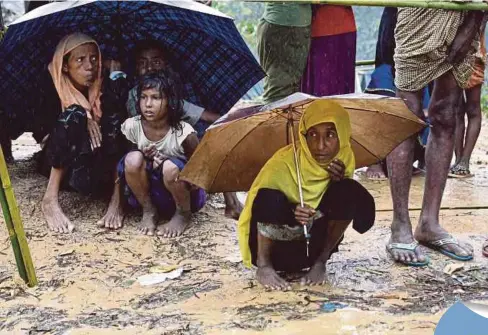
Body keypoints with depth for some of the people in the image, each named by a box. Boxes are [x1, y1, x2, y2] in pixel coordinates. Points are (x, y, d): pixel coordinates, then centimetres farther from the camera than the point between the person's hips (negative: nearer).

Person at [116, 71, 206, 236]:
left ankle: (183, 215, -6)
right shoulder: (132, 126, -13)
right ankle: (149, 211, -5)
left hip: (181, 191, -2)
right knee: (133, 159, -26)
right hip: (147, 189, 2)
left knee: (170, 168, -35)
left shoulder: (183, 132, -21)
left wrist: (164, 161, -24)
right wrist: (143, 156, -21)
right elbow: (122, 166, 1)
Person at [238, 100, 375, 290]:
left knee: (349, 191, -20)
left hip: (314, 241, 4)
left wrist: (341, 181, -23)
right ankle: (264, 266, -13)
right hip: (274, 244, -3)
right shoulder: (283, 163, -23)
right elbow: (258, 204, -15)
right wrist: (290, 212, -35)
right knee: (270, 198, -34)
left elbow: (345, 200, 0)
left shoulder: (345, 157, -11)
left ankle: (320, 262, -5)